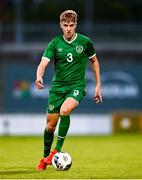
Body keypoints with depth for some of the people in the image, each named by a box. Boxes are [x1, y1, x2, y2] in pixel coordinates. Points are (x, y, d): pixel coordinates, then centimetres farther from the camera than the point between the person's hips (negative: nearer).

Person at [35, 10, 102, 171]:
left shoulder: (85, 42, -3)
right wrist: (39, 77, -35)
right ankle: (45, 158, 24)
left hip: (77, 86, -2)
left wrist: (98, 85, 11)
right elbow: (44, 62, -13)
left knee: (65, 110, -31)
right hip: (57, 86, 2)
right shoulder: (55, 43, -3)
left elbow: (94, 61, 12)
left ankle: (57, 150, -21)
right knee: (50, 124, 2)